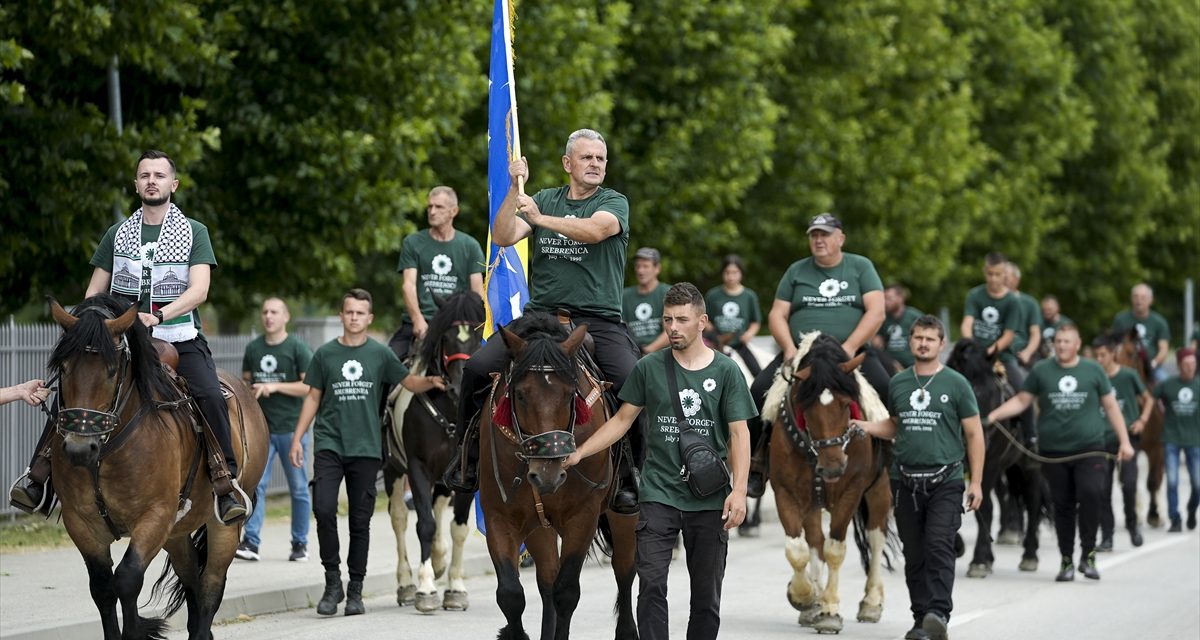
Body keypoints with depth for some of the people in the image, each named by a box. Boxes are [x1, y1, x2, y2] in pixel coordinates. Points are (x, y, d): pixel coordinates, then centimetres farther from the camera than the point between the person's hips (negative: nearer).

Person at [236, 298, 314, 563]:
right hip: (261, 428, 3)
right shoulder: (253, 348, 9)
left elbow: (309, 387, -11)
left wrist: (276, 386, -19)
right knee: (255, 483, -9)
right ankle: (250, 542, -13)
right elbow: (246, 381, 21)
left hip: (291, 428, -3)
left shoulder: (298, 349, -4)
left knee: (298, 488, 6)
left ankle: (300, 543, 14)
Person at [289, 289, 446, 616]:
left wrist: (432, 381, -16)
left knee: (360, 520, 4)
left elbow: (410, 382, 6)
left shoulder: (380, 354, 5)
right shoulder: (325, 354, 5)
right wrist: (297, 438, 5)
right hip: (329, 445, 0)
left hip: (365, 448, 0)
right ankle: (332, 581, -1)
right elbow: (313, 398, 10)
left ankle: (355, 590, 12)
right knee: (323, 510, -15)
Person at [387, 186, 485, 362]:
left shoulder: (470, 246, 11)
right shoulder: (412, 243, 9)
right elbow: (409, 285, -2)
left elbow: (477, 291, 6)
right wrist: (418, 320, -18)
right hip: (418, 323, 0)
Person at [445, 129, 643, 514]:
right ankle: (469, 454, 4)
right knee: (478, 368, -15)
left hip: (599, 320, -3)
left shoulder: (614, 203, 6)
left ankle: (627, 476, -8)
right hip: (541, 315, 3)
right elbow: (502, 237, 4)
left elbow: (594, 230, -17)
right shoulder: (544, 199, 16)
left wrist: (541, 218, -17)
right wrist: (515, 189, -6)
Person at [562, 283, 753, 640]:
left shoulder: (726, 372, 1)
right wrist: (578, 454, 0)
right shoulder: (649, 368, 4)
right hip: (659, 494, 0)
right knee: (651, 584, -10)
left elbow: (738, 434, -3)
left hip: (709, 499, 0)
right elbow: (622, 420, 10)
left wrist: (739, 490, -14)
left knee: (707, 594, 6)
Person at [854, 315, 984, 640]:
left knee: (939, 547, -16)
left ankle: (939, 614, -24)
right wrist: (863, 427, 4)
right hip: (905, 481, 4)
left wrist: (976, 482, -3)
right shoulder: (898, 383, 11)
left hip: (944, 481, -4)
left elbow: (974, 434, 2)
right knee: (914, 555, 7)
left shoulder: (956, 384, 0)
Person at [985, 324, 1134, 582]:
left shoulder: (1093, 370, 7)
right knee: (1063, 506, 5)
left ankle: (1088, 553, -10)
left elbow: (1111, 407, 12)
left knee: (1091, 493, -21)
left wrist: (1124, 441, 7)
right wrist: (992, 416, -4)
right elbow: (1021, 400, 9)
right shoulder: (1041, 371, 7)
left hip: (1089, 450, -1)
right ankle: (1066, 561, 16)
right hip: (1054, 452, 1)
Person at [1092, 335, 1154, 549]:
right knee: (1103, 489, -1)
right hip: (1102, 440, 2)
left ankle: (1132, 523, 11)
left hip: (1126, 437, -2)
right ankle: (1106, 537, 8)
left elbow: (1148, 399, 11)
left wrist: (1142, 420, -3)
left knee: (1129, 483, -14)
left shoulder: (1129, 376, -1)